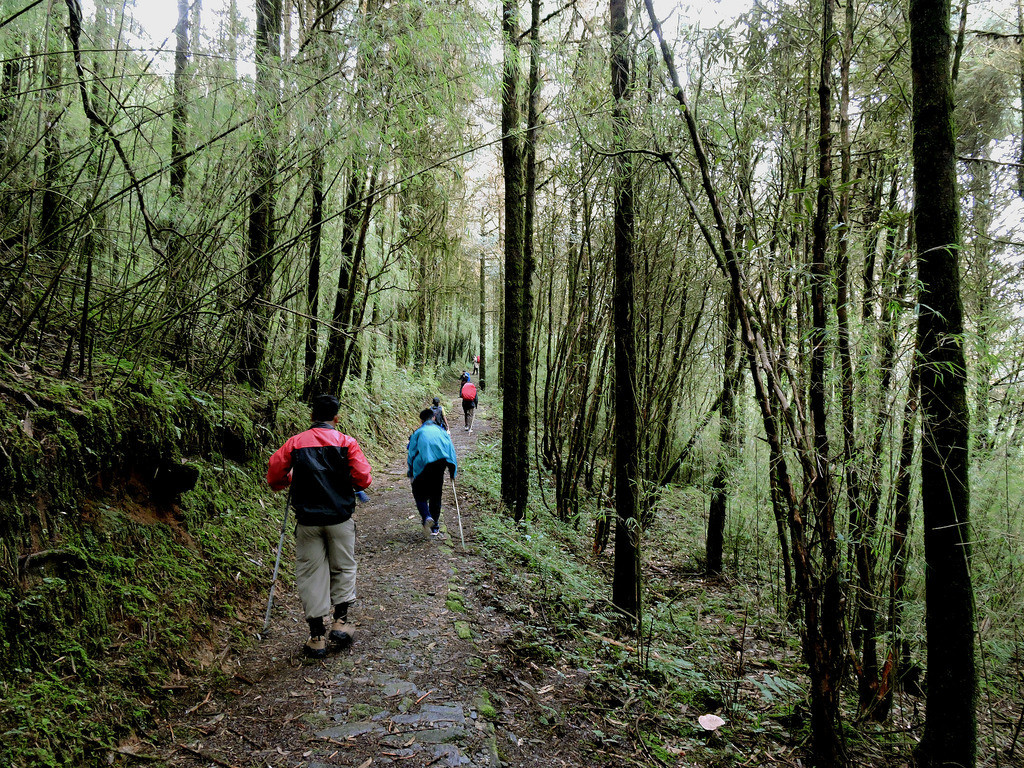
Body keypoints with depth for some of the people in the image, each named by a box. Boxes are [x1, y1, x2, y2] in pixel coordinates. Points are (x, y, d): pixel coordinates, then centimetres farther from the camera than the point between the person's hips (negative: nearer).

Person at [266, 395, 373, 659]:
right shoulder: (347, 442, -3)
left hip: (308, 520, 1)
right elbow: (363, 478, -8)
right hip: (340, 518, -1)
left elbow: (274, 476, 2)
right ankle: (340, 621, 16)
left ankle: (316, 637, 10)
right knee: (343, 567, 18)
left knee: (311, 573, 7)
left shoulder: (294, 443, 1)